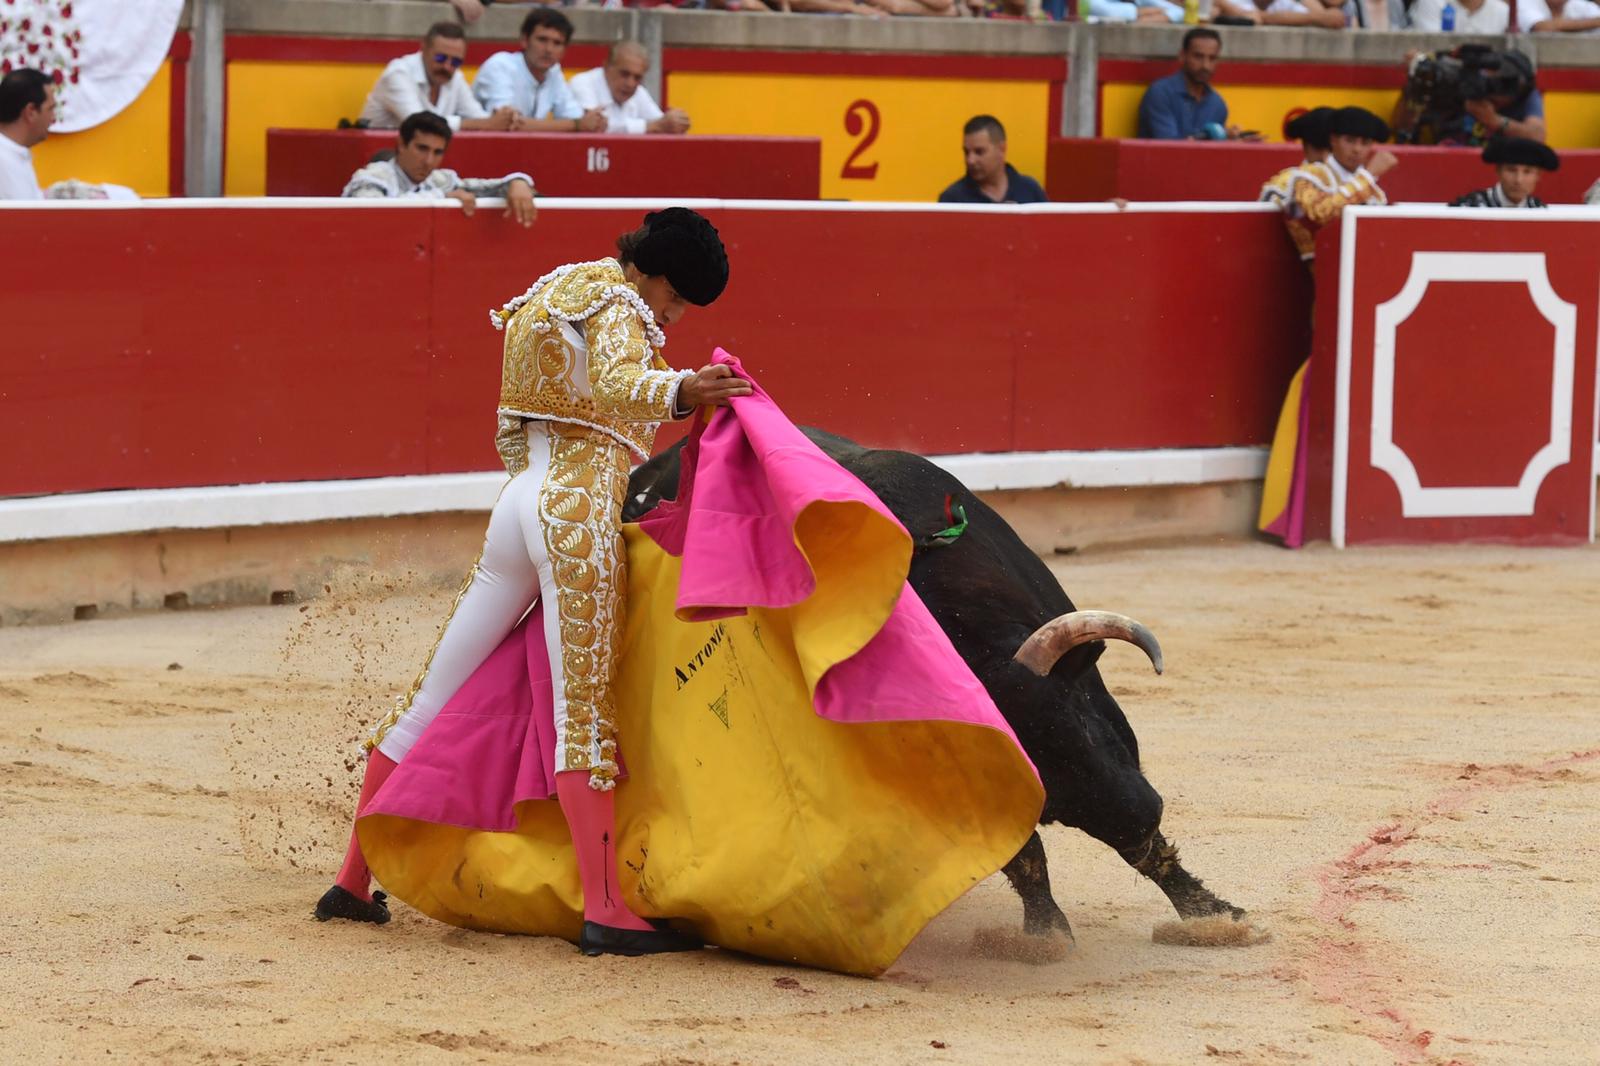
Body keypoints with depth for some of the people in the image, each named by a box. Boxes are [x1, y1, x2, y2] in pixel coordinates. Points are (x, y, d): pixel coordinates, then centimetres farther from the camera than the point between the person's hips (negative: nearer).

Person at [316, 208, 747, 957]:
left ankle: (353, 881, 16)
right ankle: (606, 911, -20)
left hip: (518, 502, 9)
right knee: (583, 713, -14)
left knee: (433, 698, 11)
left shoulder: (544, 304, 24)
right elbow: (615, 384, -29)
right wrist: (678, 393, -47)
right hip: (583, 510, -9)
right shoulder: (618, 309, -5)